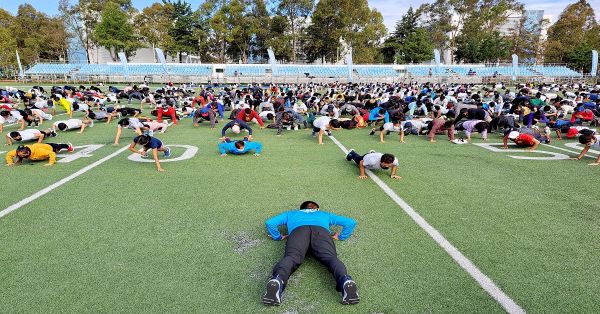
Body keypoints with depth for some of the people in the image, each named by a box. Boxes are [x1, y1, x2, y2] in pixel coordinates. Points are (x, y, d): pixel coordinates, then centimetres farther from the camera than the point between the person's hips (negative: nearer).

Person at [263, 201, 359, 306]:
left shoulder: (291, 213, 44)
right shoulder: (325, 214, 45)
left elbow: (270, 223, 32)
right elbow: (351, 222, 39)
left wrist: (278, 237, 41)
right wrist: (341, 237, 45)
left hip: (298, 230, 0)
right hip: (321, 231, 1)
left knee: (291, 257, -25)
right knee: (330, 257, -22)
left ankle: (277, 280, -57)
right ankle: (345, 280, -54)